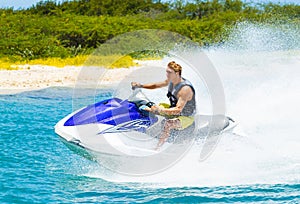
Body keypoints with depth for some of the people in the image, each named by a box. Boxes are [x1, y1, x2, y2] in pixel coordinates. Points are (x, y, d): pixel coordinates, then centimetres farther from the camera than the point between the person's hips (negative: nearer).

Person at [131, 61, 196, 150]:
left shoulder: (185, 89, -31)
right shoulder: (171, 81, -4)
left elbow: (178, 110, -37)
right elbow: (156, 85, 12)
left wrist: (161, 110, -48)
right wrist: (141, 85, -2)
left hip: (186, 117, -10)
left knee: (168, 124, -40)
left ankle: (156, 150, -39)